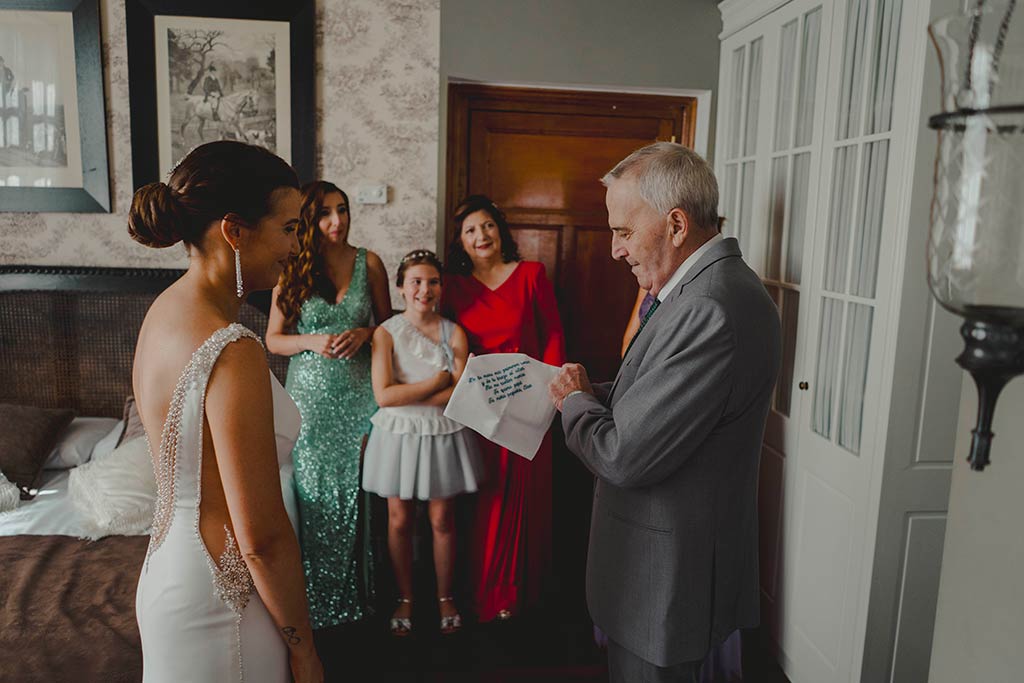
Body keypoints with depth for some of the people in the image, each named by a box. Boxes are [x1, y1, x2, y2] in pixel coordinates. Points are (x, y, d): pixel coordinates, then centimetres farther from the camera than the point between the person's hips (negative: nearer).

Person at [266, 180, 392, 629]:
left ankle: (355, 592, 22)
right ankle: (315, 597, 20)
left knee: (355, 490, 5)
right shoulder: (290, 270, 1)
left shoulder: (368, 263, 2)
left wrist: (363, 333, -11)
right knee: (314, 493, 3)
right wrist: (312, 342, -14)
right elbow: (273, 340, 4)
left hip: (358, 391, 0)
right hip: (311, 394, 0)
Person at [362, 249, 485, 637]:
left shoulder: (454, 333, -1)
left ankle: (445, 597, 29)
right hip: (398, 435, 0)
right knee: (399, 521, 9)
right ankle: (405, 599, 29)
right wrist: (438, 381, -14)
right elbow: (383, 395, -15)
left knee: (442, 521, 10)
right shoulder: (386, 333, -4)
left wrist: (407, 394, -15)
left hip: (443, 435, 1)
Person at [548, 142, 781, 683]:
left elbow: (625, 458, -27)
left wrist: (574, 401, -9)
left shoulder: (709, 311, -30)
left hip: (668, 573, -9)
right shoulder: (713, 284, 5)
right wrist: (593, 393, -3)